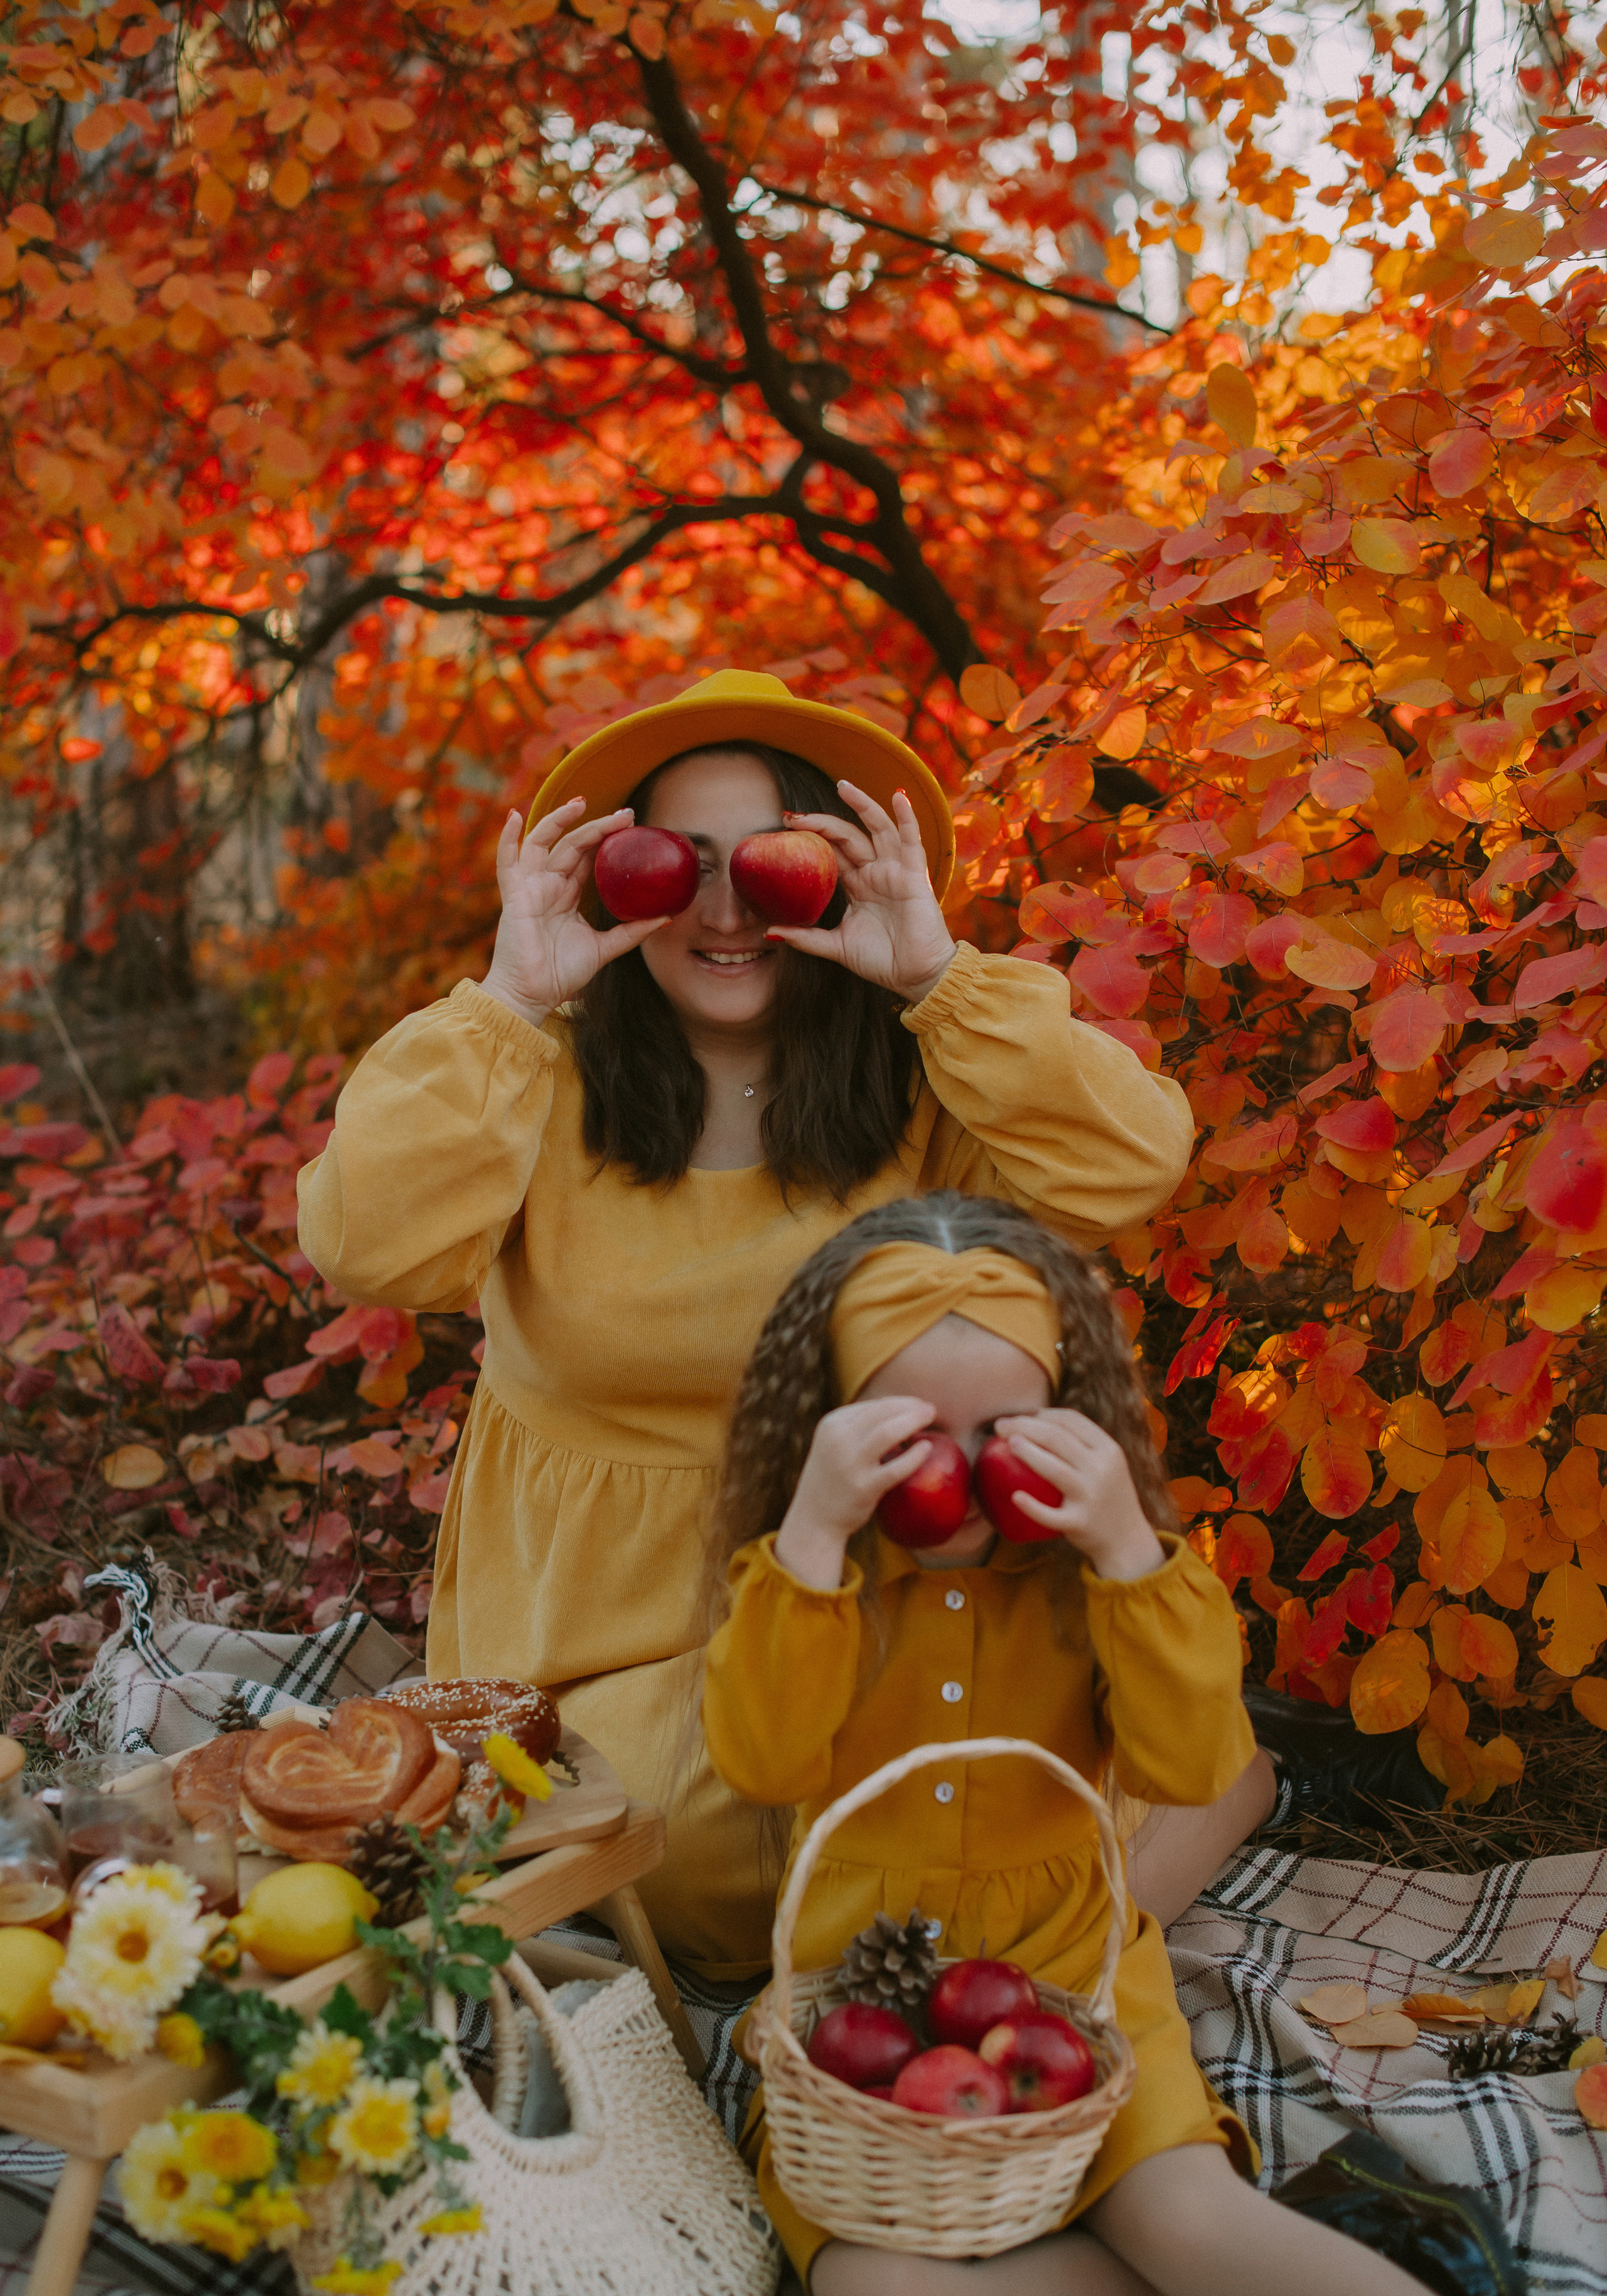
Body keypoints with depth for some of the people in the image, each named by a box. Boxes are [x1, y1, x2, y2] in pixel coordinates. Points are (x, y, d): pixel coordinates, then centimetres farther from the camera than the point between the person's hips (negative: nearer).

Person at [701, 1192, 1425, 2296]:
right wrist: (814, 1532, -30)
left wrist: (1132, 1552, -25)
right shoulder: (797, 1574, -4)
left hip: (1068, 1963, 0)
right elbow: (763, 1766, -20)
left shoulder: (1094, 1572, -4)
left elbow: (1191, 1771, -14)